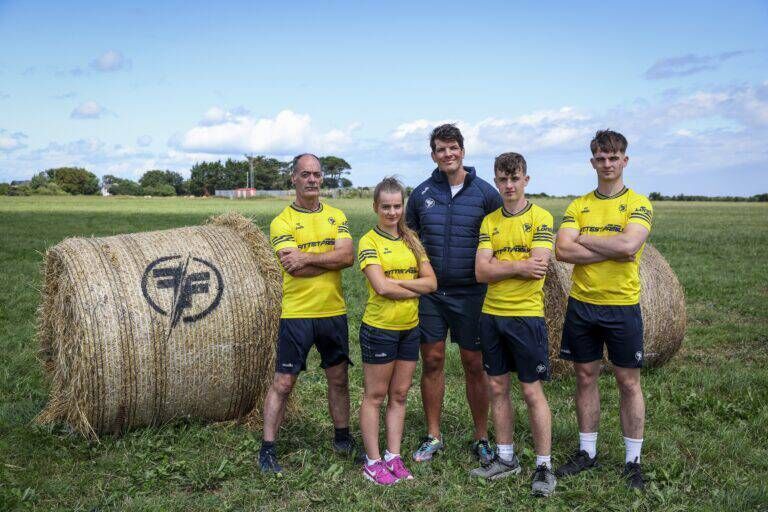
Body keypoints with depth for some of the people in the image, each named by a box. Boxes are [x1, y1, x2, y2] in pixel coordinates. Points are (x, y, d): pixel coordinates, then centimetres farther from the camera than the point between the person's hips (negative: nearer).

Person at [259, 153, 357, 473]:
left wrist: (308, 257, -17)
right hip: (296, 314, -4)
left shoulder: (336, 216, 6)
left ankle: (342, 437, 33)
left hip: (334, 312, 4)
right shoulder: (282, 222, -5)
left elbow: (347, 255, -10)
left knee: (338, 378, 15)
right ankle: (267, 450, 11)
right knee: (283, 382, 1)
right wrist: (332, 259, -12)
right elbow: (294, 268, -18)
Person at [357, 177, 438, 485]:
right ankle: (373, 462, 15)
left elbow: (431, 283, -2)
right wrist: (416, 288, -11)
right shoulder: (369, 241, -8)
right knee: (375, 396, 5)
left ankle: (394, 458, 24)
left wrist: (396, 282, -15)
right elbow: (381, 287, -21)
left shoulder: (412, 240, 7)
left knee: (399, 395, 13)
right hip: (379, 329, -5)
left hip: (410, 329, 6)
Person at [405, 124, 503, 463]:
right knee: (432, 362, 7)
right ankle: (433, 437, 20)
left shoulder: (485, 193, -2)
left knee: (474, 365, 5)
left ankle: (481, 438, 19)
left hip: (471, 293, -2)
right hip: (430, 293, 2)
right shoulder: (421, 193, 5)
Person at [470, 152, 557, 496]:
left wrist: (499, 266, -9)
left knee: (532, 391, 1)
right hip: (491, 314, 5)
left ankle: (544, 466, 14)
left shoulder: (540, 217, -6)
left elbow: (539, 267, -18)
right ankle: (505, 458, 26)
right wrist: (519, 266, -13)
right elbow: (481, 271, -4)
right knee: (498, 388, 12)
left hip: (526, 315, -5)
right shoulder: (489, 221, 7)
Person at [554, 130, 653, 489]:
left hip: (623, 306, -3)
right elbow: (563, 250, -8)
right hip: (581, 304, 3)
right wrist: (611, 252, -14)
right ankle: (587, 452, 25)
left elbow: (629, 244, -22)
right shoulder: (578, 206, 6)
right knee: (585, 377, 11)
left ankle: (633, 460, 18)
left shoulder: (638, 204, -3)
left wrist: (583, 240, -11)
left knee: (628, 382, 5)